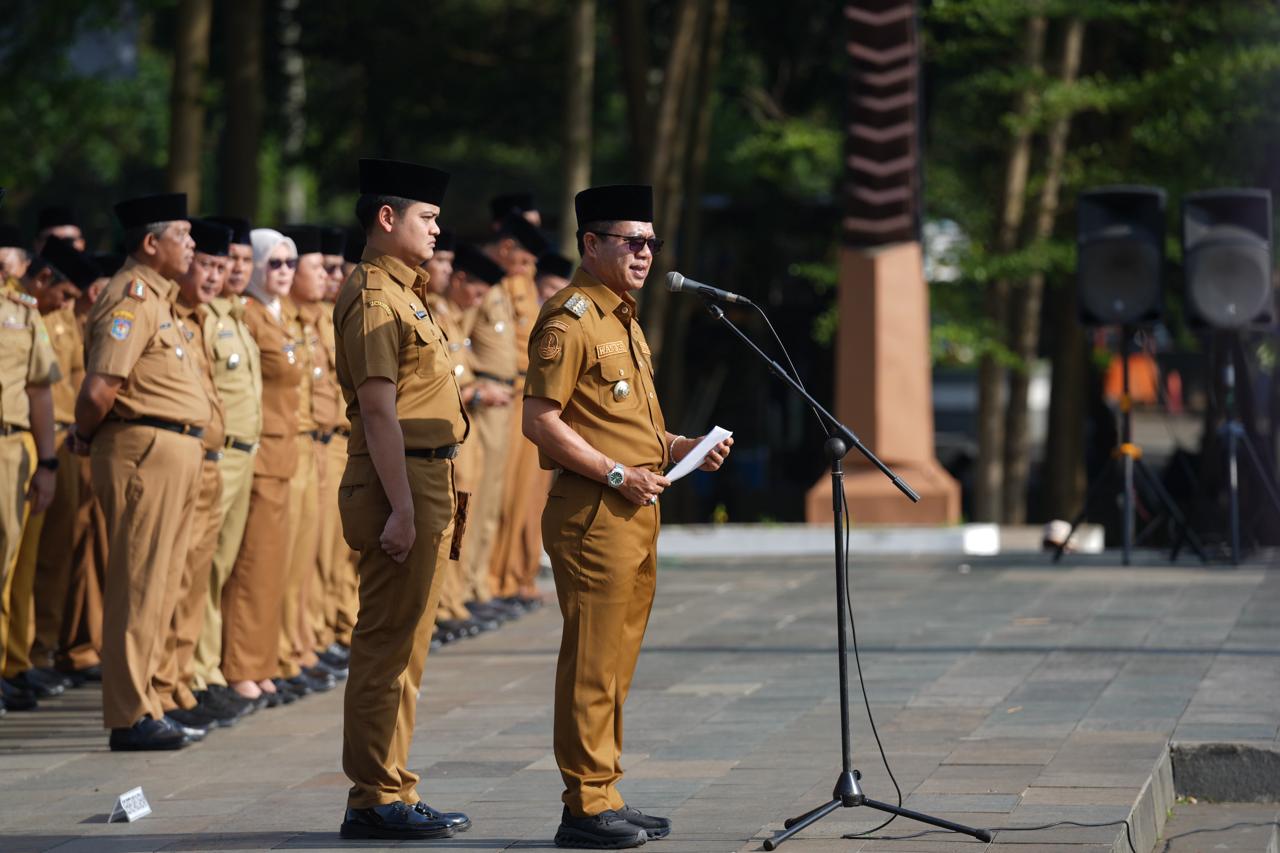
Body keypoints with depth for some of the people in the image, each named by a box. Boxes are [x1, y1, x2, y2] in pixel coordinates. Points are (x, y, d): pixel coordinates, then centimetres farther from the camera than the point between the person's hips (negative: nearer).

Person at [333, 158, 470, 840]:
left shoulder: (400, 292, 20)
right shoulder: (372, 296, -13)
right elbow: (378, 409, -19)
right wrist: (401, 508, -23)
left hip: (424, 484, 10)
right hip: (399, 483, -10)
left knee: (401, 649, 12)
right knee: (388, 648, -7)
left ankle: (382, 798, 17)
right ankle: (380, 800, -4)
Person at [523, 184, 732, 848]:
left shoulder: (623, 319, 19)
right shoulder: (568, 319, -11)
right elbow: (539, 421, -18)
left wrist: (681, 448, 11)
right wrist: (617, 474, -18)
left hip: (637, 515, 10)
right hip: (592, 513, -10)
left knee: (617, 662, 12)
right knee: (592, 662, -7)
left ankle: (604, 798, 18)